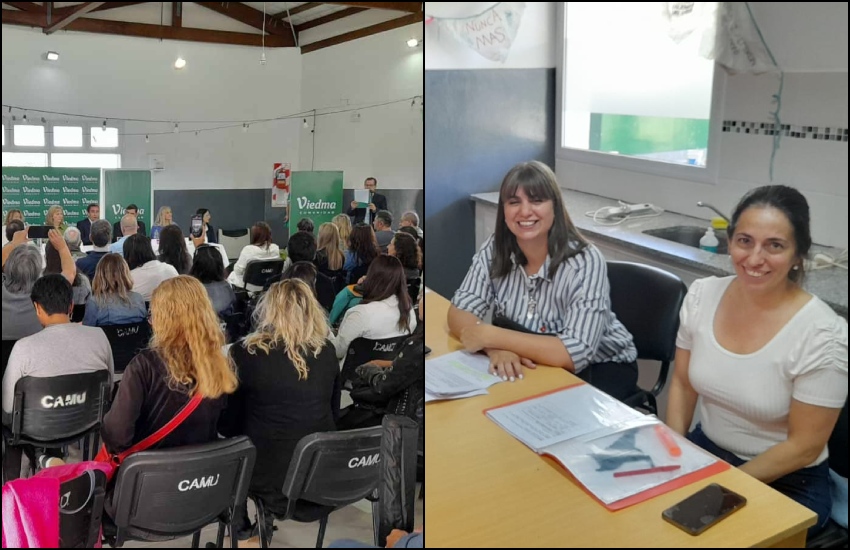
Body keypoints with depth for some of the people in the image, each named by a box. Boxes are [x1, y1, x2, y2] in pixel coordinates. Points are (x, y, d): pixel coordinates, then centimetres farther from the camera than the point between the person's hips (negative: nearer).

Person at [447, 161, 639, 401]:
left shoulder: (585, 261, -26)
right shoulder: (495, 250, -12)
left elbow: (575, 354, -32)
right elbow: (459, 313, -13)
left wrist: (490, 336, -31)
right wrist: (496, 349, -33)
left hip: (601, 366, -4)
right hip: (537, 363, 4)